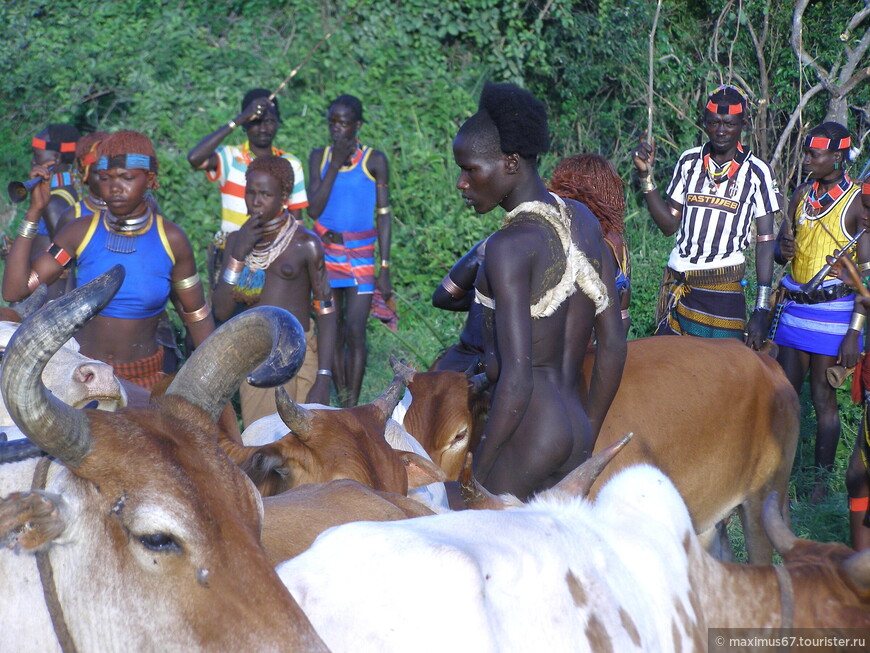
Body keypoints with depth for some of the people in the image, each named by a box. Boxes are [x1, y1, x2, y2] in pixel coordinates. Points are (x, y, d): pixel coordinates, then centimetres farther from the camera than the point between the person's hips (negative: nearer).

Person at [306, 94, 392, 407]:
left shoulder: (374, 160, -3)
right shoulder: (320, 157, 4)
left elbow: (383, 216, -1)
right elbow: (314, 209, -6)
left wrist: (385, 269, -5)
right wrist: (335, 164, -12)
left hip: (361, 256, -3)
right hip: (327, 253, 3)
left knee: (355, 332, -10)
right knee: (333, 334, 5)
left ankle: (352, 407, -4)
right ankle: (342, 404, 13)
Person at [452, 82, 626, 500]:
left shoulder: (510, 246, -14)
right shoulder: (584, 222, 10)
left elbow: (516, 380, -19)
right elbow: (613, 346, 13)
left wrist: (477, 476, -14)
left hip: (524, 434, -8)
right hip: (576, 437, 8)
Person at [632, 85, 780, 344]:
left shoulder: (756, 172, -1)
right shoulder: (689, 162, 8)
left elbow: (765, 240, -2)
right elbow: (669, 224, 9)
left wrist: (762, 311, -8)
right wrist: (646, 175, -1)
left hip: (722, 288, -3)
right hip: (677, 284, 3)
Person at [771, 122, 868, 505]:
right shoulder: (802, 195, 8)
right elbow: (781, 241, 19)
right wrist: (782, 249, -7)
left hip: (832, 311, -5)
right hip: (793, 306, 6)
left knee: (822, 396, 1)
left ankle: (822, 481, 10)